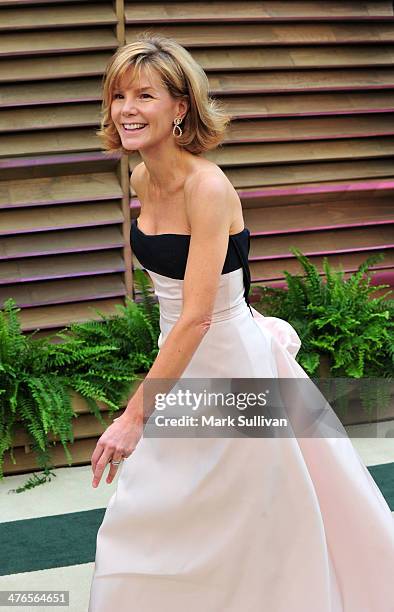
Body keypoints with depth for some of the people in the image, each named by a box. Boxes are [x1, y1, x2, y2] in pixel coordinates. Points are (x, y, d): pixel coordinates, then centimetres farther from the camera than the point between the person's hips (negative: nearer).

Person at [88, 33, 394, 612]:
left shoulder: (208, 187, -24)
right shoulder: (142, 180, 0)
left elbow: (197, 315, -28)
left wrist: (134, 416, -28)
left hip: (227, 362, -8)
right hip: (179, 357, 8)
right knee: (143, 517, 13)